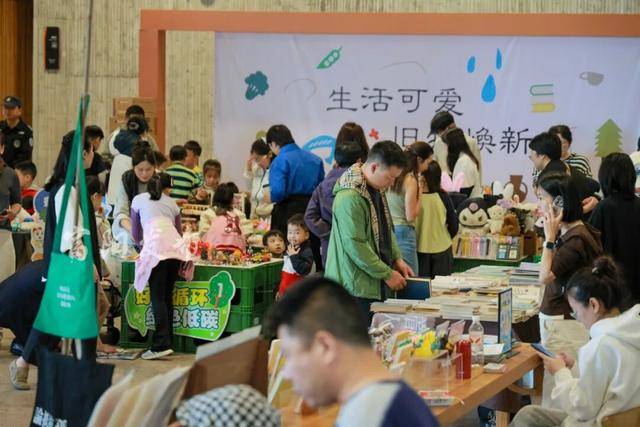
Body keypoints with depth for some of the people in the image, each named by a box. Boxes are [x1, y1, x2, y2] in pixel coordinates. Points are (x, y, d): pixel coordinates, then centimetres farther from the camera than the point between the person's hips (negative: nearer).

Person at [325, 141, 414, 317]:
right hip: (356, 287, -9)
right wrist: (387, 274, -17)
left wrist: (397, 259, 11)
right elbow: (355, 246, -23)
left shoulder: (377, 189, 12)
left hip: (376, 286, 9)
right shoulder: (349, 197, -21)